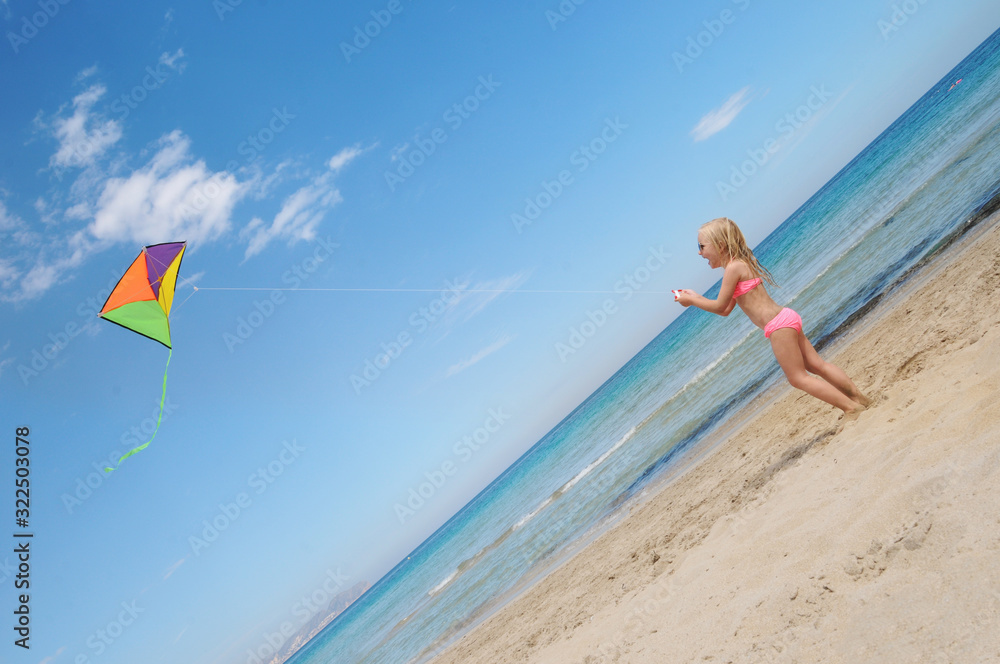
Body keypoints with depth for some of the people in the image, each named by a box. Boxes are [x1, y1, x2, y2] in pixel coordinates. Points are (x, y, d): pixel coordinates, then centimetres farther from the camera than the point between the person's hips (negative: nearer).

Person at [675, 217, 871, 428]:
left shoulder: (733, 267, -13)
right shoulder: (740, 265, 17)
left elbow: (720, 306, -11)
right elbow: (726, 310, 20)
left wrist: (691, 301, 1)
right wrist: (695, 297, 18)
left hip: (779, 325, -10)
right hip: (785, 319, 10)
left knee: (798, 377, -1)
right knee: (816, 365, 14)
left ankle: (851, 407, 0)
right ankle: (860, 399, 19)